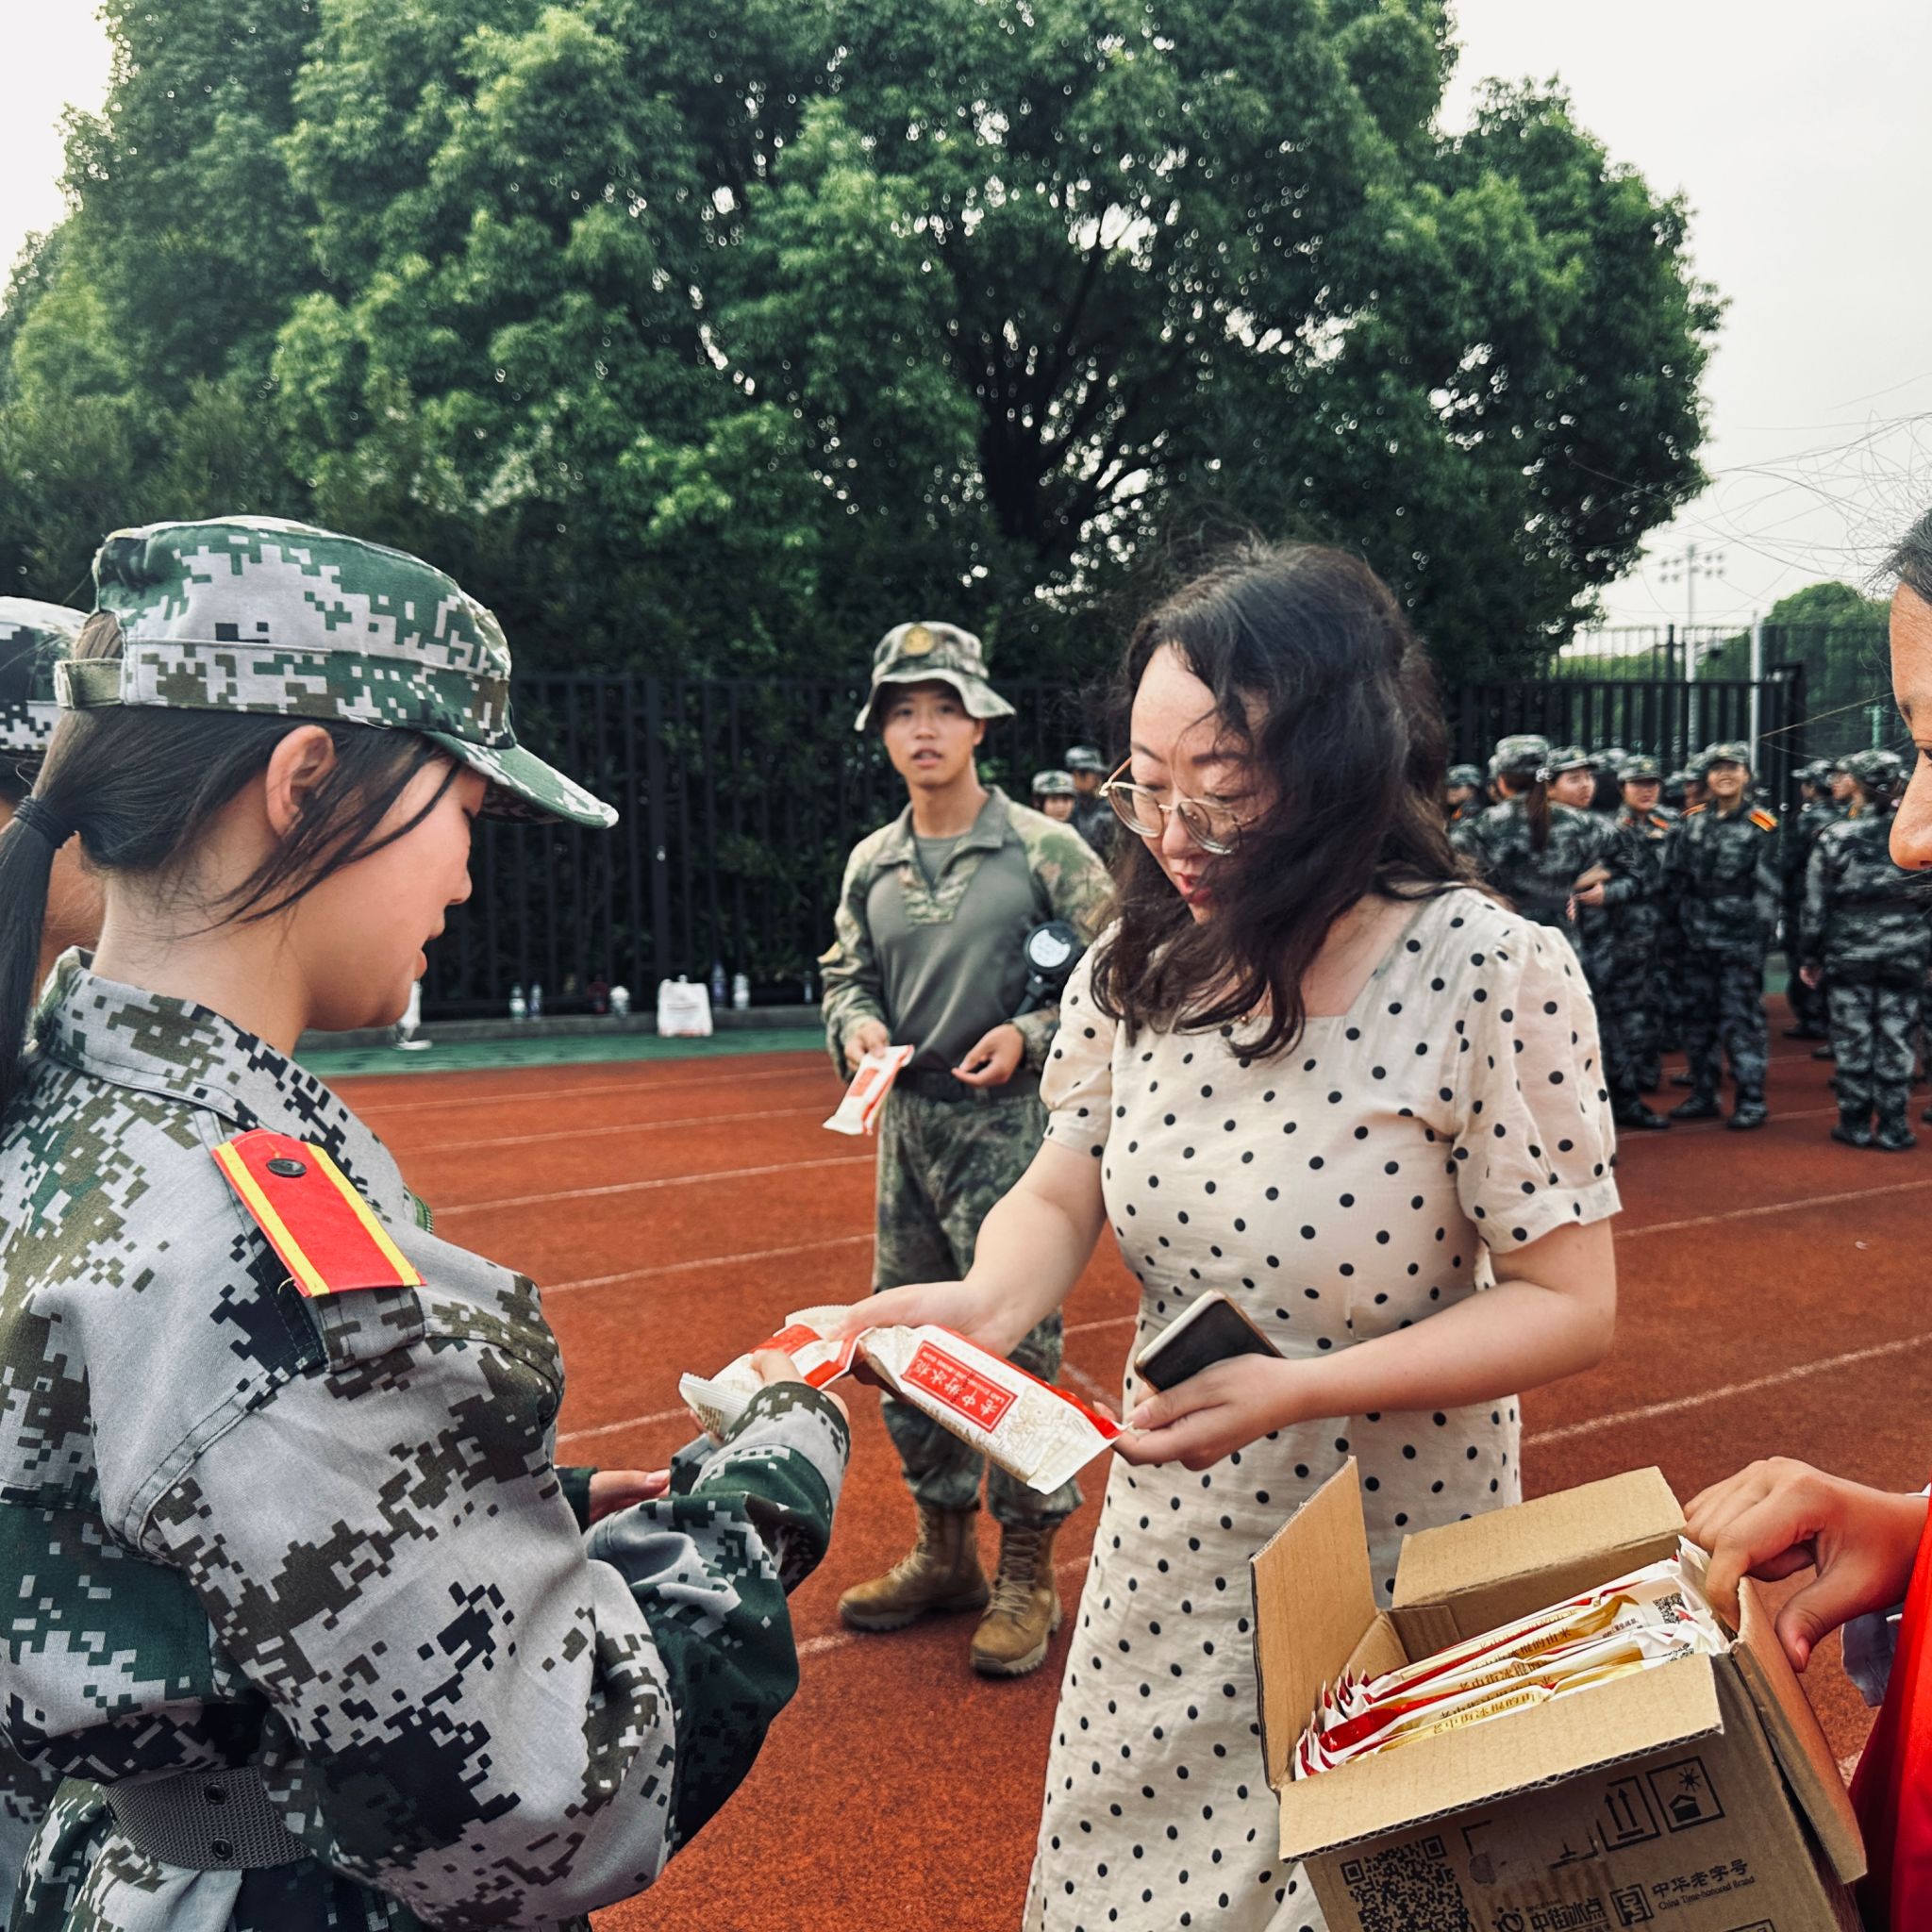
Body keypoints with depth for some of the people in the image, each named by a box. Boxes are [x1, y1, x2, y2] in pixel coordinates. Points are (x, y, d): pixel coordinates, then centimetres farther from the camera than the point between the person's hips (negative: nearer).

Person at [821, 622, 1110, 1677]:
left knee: (1014, 1341, -4)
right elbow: (845, 974, 19)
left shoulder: (1046, 849, -5)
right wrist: (855, 1026, -2)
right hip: (905, 1120, 6)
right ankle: (943, 1549, 28)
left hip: (1011, 1123, -6)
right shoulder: (871, 863, 10)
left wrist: (1028, 1033, -16)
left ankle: (1028, 1572, 11)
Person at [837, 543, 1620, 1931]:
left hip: (1392, 1563, -4)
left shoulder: (1495, 978, -21)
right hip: (1170, 1547, 5)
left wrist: (1300, 1389, -28)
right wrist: (989, 1300, -22)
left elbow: (1569, 1305, -16)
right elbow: (1061, 1198, 0)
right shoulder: (1141, 966, -7)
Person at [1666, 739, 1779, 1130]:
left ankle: (1752, 1100, 6)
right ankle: (1703, 1094, 23)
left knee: (1741, 1020, -3)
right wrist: (1674, 931, 6)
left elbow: (1767, 892, -7)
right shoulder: (1692, 821, 8)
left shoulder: (1761, 826, -4)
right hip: (1695, 941, 5)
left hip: (1738, 943, -5)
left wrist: (1758, 944, -12)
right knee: (1697, 1018, 12)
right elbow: (1672, 877, 11)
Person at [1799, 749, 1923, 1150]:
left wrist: (1809, 956, 3)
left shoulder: (1834, 837, -6)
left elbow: (1815, 904, -5)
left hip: (1849, 948, -1)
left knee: (1853, 1040, 6)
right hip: (1905, 948, 1)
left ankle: (1855, 1124, 11)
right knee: (1896, 1039, 6)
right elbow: (1927, 895, 0)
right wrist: (1925, 948, 8)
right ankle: (1893, 1128, 9)